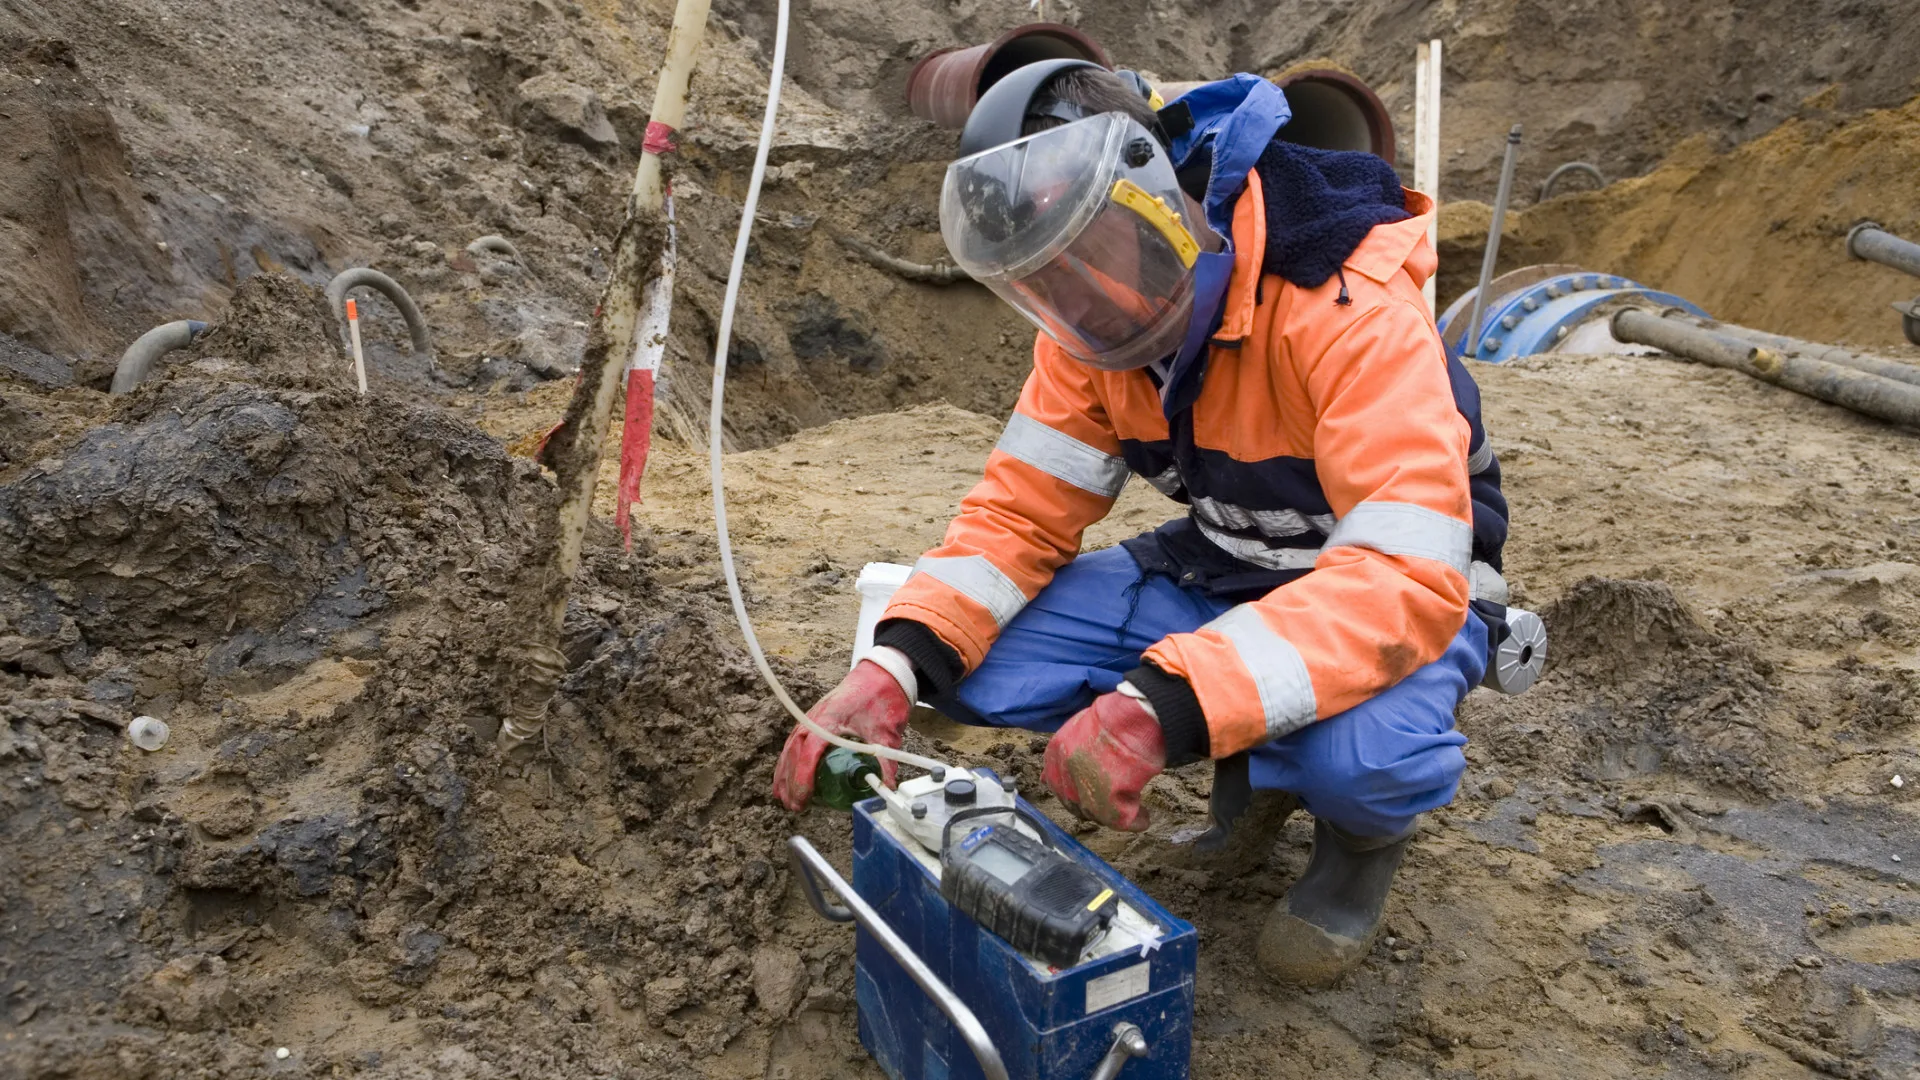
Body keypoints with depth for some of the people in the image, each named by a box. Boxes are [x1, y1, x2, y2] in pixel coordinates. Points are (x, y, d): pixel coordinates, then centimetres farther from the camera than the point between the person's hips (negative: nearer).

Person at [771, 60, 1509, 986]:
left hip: (1392, 588, -5)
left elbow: (1407, 580, -38)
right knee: (970, 656, -14)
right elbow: (1023, 512, -8)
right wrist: (894, 665, -25)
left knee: (1360, 752, -41)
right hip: (1220, 570, 6)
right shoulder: (1095, 327, -9)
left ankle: (1364, 828, 0)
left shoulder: (1349, 311, -30)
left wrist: (1164, 704, -49)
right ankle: (1253, 758, 6)